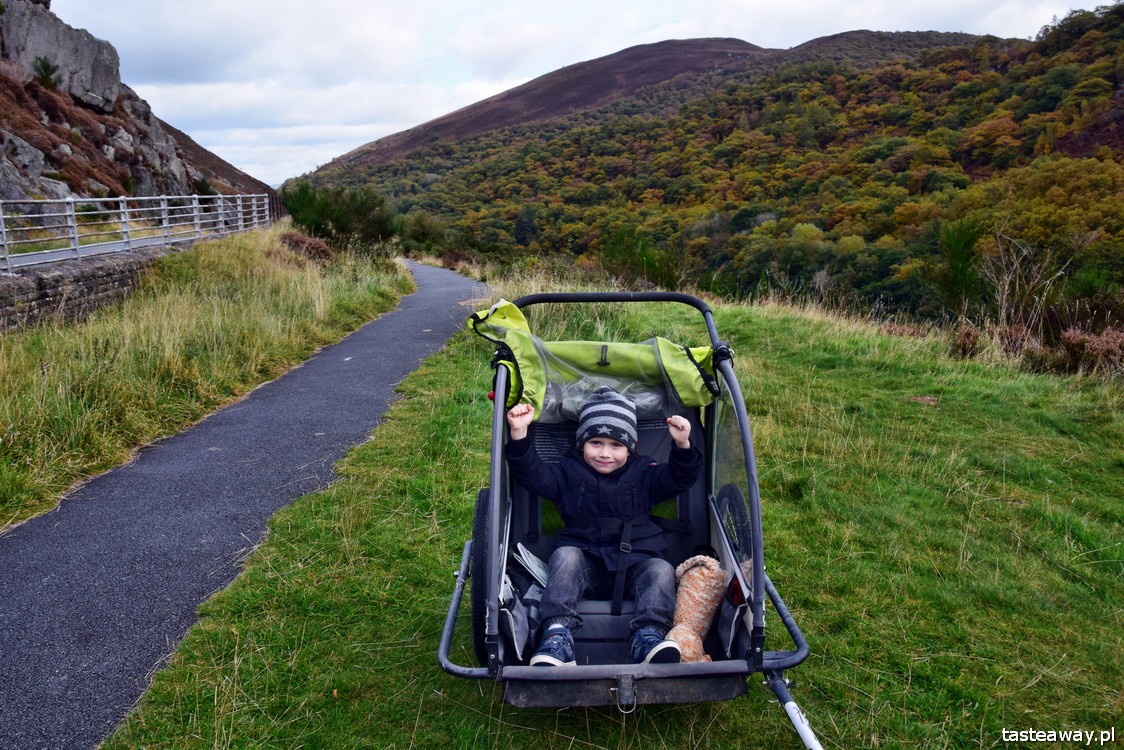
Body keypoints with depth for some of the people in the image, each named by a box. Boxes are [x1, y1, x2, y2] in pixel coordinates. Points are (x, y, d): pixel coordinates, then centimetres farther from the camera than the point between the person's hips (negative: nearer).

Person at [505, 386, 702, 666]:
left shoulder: (643, 473, 13)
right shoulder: (569, 472, 10)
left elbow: (676, 479, 0)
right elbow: (532, 473, -2)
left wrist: (682, 446, -20)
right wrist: (519, 434, -17)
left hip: (635, 561, 1)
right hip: (586, 560, -1)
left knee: (661, 570, -26)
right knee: (564, 556, -30)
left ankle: (649, 636, -38)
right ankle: (557, 633, -40)